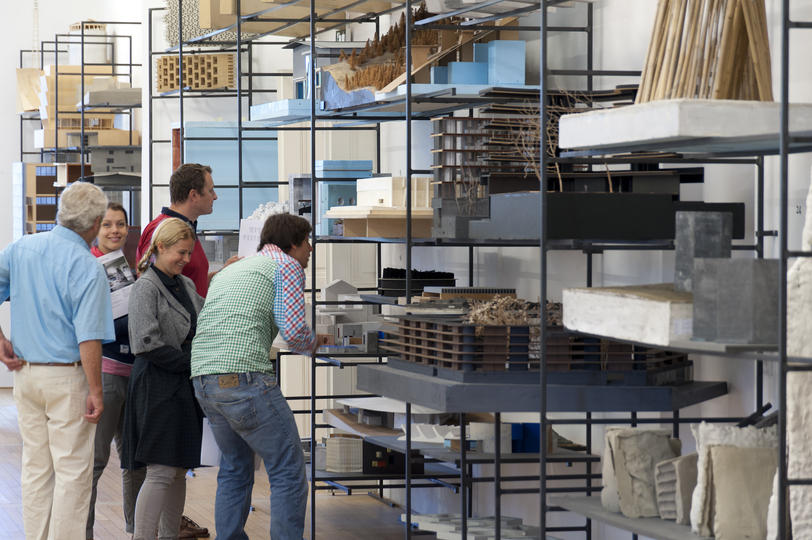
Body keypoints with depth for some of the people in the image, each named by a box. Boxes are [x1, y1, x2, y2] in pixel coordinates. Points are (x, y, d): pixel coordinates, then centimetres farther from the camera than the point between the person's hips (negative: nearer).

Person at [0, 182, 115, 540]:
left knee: (35, 467, 14)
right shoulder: (87, 267, -14)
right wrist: (95, 392, -14)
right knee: (72, 471, 0)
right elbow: (88, 338, -18)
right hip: (67, 376, -6)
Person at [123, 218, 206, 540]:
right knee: (161, 472, -12)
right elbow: (147, 344, -17)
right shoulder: (146, 287, -9)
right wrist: (191, 362, -13)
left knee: (179, 471, 10)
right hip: (157, 388, -8)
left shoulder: (185, 285, 17)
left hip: (184, 387, 8)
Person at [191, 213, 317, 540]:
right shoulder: (287, 266, 4)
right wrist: (312, 345, 13)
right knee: (288, 469, -1)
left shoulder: (229, 271, 28)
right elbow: (293, 330, -7)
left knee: (235, 467, 22)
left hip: (202, 378, 8)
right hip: (243, 375, -8)